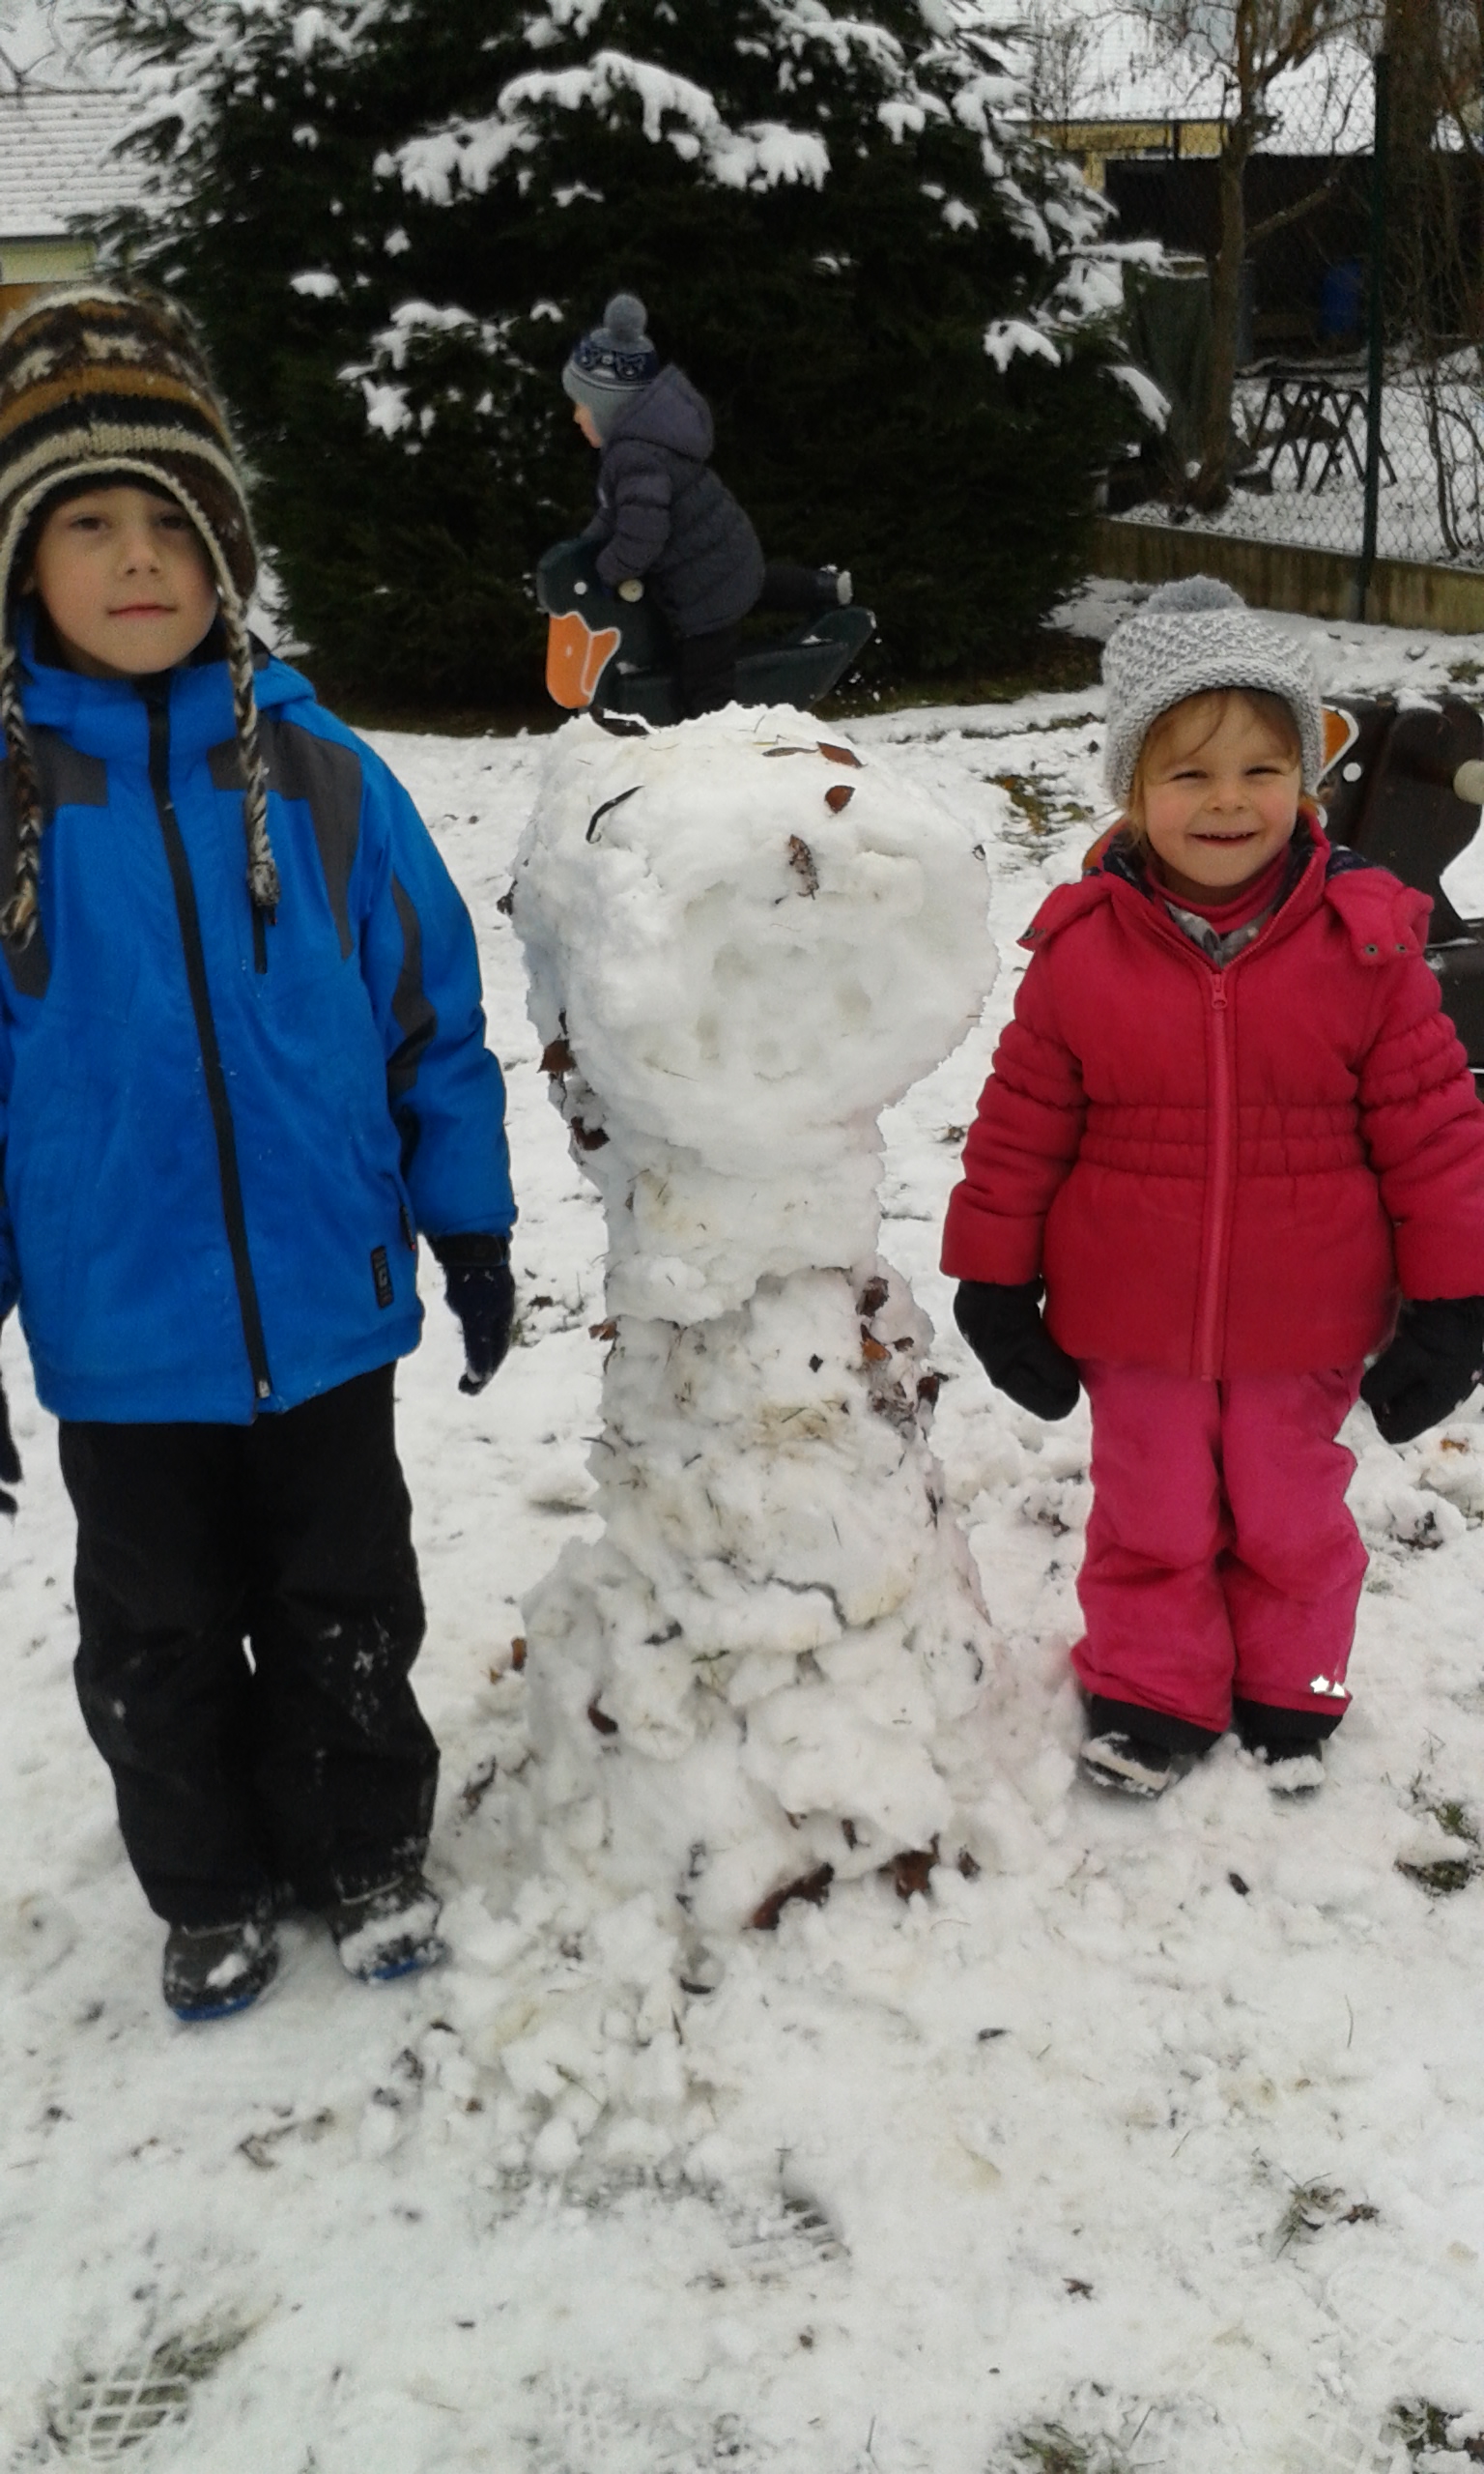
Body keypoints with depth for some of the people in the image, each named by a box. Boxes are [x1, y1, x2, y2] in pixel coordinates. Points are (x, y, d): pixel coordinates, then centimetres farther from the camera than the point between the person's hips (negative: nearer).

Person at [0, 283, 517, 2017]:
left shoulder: (314, 772, -7)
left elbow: (432, 1014, 1)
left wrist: (472, 1230, 4)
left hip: (324, 1306, 1)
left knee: (345, 1612, 19)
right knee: (157, 1640, 18)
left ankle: (366, 1850, 41)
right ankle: (209, 1890, 40)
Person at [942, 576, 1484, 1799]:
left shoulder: (1364, 946, -12)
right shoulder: (1082, 952, -11)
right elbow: (1021, 1128, -3)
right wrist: (995, 1289, 1)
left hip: (1302, 1328, 0)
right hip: (1133, 1323, 0)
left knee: (1291, 1519, 19)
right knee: (1152, 1519, 17)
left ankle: (1292, 1693, 42)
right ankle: (1152, 1695, 38)